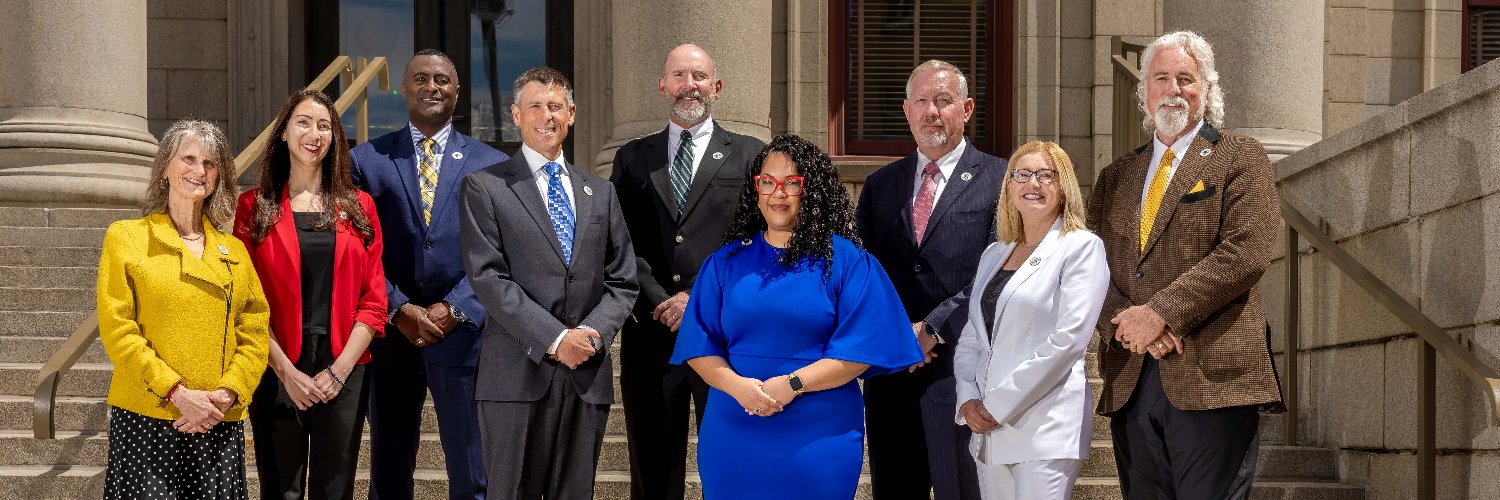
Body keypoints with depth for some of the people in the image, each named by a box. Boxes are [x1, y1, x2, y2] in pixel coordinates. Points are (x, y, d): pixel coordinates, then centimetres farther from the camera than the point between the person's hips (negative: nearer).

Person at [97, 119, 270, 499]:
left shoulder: (234, 251, 13)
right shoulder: (125, 237, 3)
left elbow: (255, 334, 8)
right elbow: (117, 330, -6)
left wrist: (227, 394, -10)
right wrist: (178, 393, -14)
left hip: (220, 425, 3)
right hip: (145, 422, -3)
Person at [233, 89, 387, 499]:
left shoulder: (358, 207, 9)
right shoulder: (255, 207, 4)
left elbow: (373, 300, 4)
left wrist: (340, 369, -7)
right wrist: (287, 372, -10)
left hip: (343, 373, 1)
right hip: (277, 372, -1)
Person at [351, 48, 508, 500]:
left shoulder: (491, 165, 7)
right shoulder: (367, 160, 7)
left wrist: (455, 309, -10)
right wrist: (399, 309, -10)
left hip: (462, 332, -1)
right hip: (390, 333, 1)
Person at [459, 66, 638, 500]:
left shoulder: (600, 193, 16)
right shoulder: (485, 187, 2)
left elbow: (622, 281, 12)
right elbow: (487, 277, -8)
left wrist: (594, 333, -7)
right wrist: (555, 340, -14)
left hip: (588, 375, 4)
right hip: (518, 374, -4)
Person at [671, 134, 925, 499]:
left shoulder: (846, 260, 1)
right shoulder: (726, 262, 9)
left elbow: (862, 348, -6)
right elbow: (699, 344, 5)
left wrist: (793, 383, -16)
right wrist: (736, 385, -14)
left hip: (819, 441, -2)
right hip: (733, 439, 2)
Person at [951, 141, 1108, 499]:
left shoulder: (1081, 247, -3)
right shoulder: (994, 254, 17)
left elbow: (1068, 339, -13)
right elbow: (970, 338, 17)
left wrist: (998, 405, -13)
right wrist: (968, 399, -2)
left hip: (1044, 428, -6)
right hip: (989, 429, 6)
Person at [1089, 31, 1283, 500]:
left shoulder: (1240, 157, 5)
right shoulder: (1115, 177, 20)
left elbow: (1246, 252, -9)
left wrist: (1161, 311, -14)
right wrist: (1128, 323, -10)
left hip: (1212, 374, -4)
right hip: (1129, 381, 5)